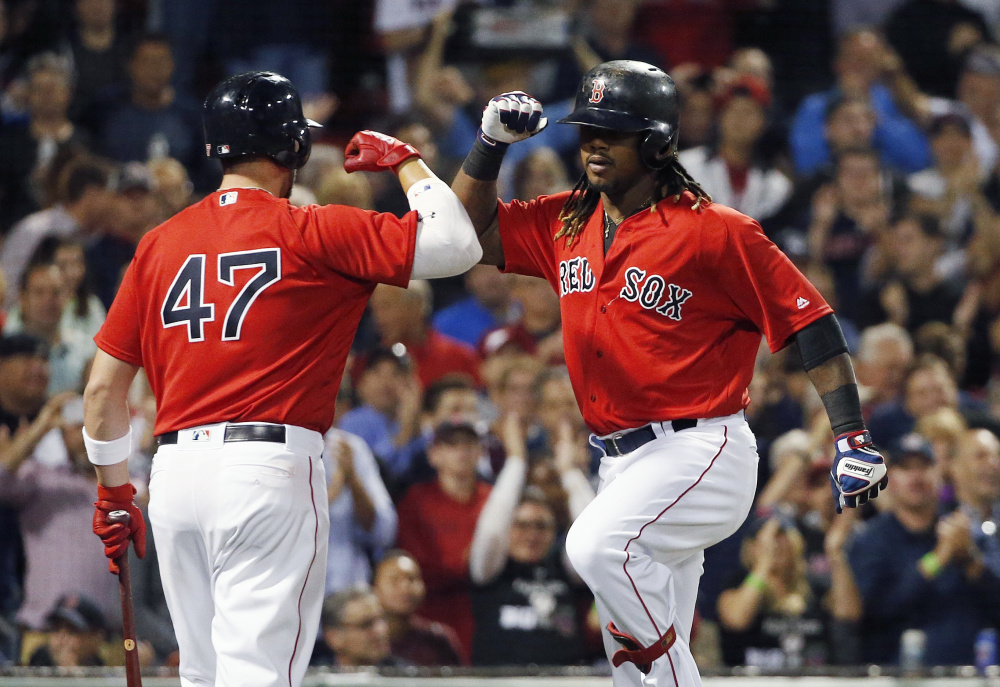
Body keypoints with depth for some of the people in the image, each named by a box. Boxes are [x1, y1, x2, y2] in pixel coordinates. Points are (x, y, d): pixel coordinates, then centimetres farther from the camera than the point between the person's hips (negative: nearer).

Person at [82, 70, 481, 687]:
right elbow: (456, 245, -6)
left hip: (175, 470, 5)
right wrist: (406, 161, 10)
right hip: (270, 470, -5)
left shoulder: (159, 245, 11)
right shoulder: (310, 232, -3)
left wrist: (114, 491, 25)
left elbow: (104, 387, 13)